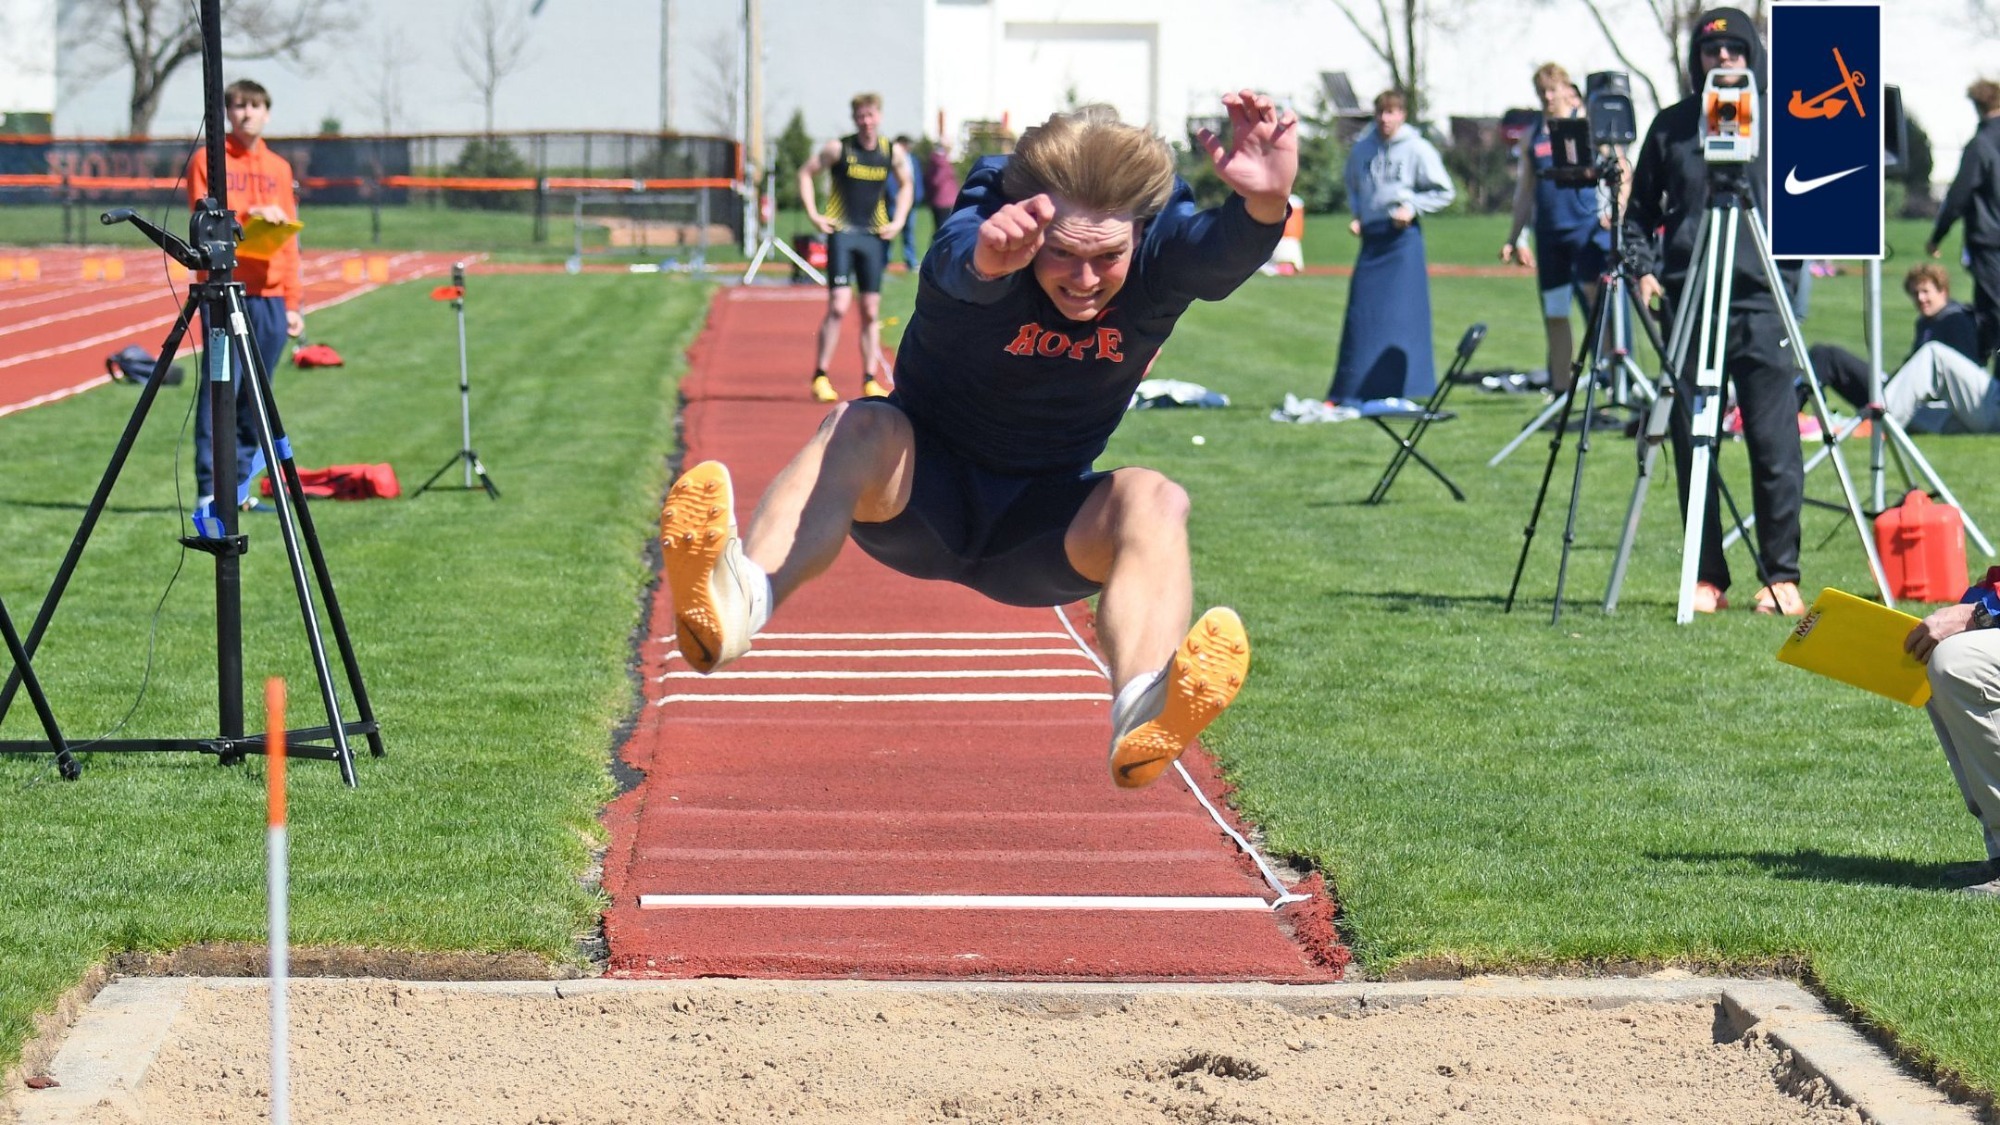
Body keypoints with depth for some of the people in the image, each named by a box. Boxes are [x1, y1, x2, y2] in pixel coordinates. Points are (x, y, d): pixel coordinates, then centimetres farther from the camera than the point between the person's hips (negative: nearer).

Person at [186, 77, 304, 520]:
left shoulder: (279, 168, 16)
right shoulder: (208, 160, 5)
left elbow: (288, 243, 16)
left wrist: (294, 302, 10)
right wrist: (247, 215, -20)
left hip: (270, 297, 4)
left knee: (255, 398, 4)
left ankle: (237, 489, 9)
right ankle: (209, 492, -15)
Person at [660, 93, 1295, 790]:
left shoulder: (1161, 253, -17)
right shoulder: (990, 217, -24)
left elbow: (1221, 250, -41)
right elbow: (957, 262, -49)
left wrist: (1264, 203, -65)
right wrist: (985, 258, -75)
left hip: (1042, 530, 2)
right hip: (921, 495, -2)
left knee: (1154, 501, -28)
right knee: (862, 428, -32)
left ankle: (1140, 716, -58)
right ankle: (736, 606, -62)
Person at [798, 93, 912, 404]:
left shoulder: (894, 153, 4)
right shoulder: (838, 149, -5)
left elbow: (905, 186, 21)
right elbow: (805, 173, 5)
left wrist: (898, 221, 9)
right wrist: (813, 215, -3)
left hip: (874, 236, 3)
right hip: (842, 232, -3)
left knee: (871, 311, 5)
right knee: (839, 306, -13)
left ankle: (870, 381, 10)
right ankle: (820, 376, -6)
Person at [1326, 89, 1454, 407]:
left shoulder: (1418, 149, -5)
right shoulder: (1362, 148, 6)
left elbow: (1443, 192, 1)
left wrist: (1412, 207, -10)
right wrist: (1356, 216, 7)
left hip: (1402, 235, -4)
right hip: (1370, 235, 4)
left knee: (1403, 311, -6)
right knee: (1361, 312, 2)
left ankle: (1396, 387, -3)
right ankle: (1348, 392, 5)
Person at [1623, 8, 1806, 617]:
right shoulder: (1671, 126, 11)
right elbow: (1641, 209, 17)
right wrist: (1643, 266, 1)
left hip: (1762, 300, -2)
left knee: (1774, 445, -5)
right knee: (1693, 446, 2)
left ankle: (1781, 577, 4)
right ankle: (1706, 579, 8)